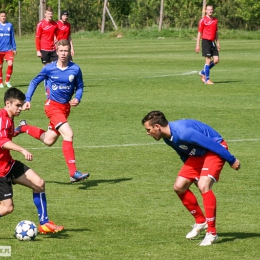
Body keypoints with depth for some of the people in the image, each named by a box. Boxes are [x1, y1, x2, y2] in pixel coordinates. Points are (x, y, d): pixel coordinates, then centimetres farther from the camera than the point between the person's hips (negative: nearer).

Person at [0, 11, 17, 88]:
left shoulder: (10, 25, 6)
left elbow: (12, 38, 12)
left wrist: (14, 48, 11)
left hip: (8, 49, 1)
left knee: (10, 64, -15)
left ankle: (7, 81, 1)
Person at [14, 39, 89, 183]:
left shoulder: (75, 69, -4)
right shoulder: (49, 68, -9)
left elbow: (79, 86, 9)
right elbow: (34, 82, 4)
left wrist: (77, 98, -11)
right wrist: (27, 100, -4)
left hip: (66, 107, 5)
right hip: (52, 106, -5)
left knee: (48, 141, 15)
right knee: (68, 134, -23)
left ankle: (24, 127, 42)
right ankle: (73, 173, -24)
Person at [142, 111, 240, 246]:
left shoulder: (182, 132, -32)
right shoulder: (168, 138, -1)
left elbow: (211, 143, -27)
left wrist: (231, 160, -21)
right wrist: (191, 172, 25)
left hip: (215, 149, -9)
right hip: (198, 154, 9)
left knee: (203, 186, -26)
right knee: (179, 187, 1)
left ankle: (212, 232, -19)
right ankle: (200, 221, 18)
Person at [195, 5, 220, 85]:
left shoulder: (215, 20, 14)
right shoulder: (203, 20, -4)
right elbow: (199, 33, -3)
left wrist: (218, 43, 17)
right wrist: (197, 45, -7)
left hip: (213, 42, 6)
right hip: (206, 41, -6)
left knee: (216, 60, 0)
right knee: (208, 60, -7)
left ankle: (203, 73, 18)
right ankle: (207, 79, 1)